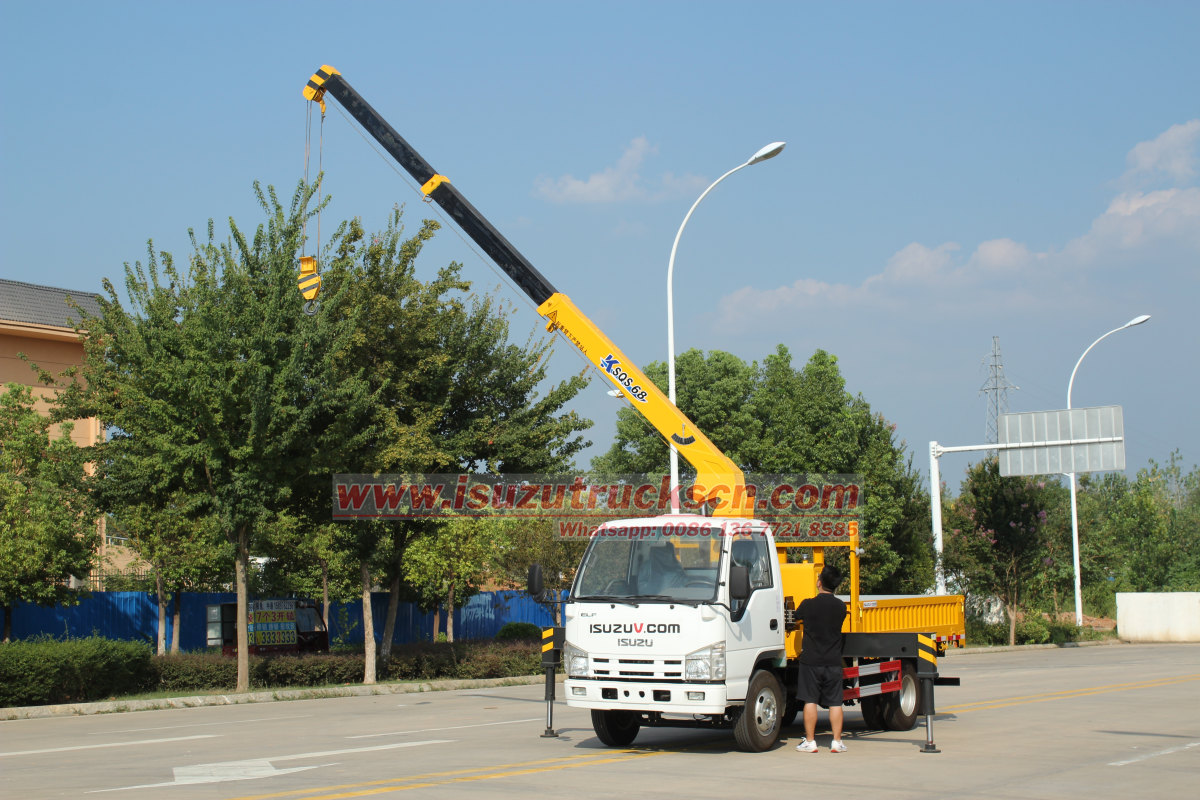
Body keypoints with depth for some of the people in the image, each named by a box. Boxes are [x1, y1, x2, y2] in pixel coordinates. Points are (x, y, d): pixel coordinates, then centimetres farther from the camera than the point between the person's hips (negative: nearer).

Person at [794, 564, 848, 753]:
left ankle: (809, 742, 3)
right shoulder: (841, 607, 0)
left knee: (810, 701, 3)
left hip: (811, 660, -2)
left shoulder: (808, 605, -9)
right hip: (834, 661, 2)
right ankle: (837, 742, 5)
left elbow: (796, 618, 10)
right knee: (835, 702, 6)